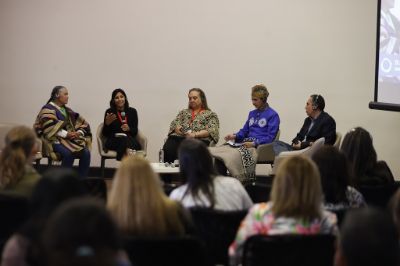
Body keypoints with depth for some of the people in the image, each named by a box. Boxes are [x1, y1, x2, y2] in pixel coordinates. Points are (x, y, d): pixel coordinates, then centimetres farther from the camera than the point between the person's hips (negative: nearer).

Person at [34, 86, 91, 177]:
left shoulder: (68, 111, 22)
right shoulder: (48, 109, 0)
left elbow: (82, 123, 19)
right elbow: (50, 128, -15)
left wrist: (79, 133, -3)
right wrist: (66, 134, -22)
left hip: (71, 139, 6)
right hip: (55, 140, -6)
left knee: (86, 153, -22)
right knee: (68, 153, -36)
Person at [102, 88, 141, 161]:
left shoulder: (132, 111, 14)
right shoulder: (110, 112, 9)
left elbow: (135, 132, 12)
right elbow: (105, 134, 8)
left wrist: (129, 129, -9)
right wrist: (107, 123, -11)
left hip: (130, 139, 1)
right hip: (113, 140, -1)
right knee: (124, 141, -37)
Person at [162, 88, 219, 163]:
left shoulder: (211, 114, 18)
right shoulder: (183, 112, 32)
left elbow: (212, 131, 2)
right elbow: (174, 124, 18)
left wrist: (195, 134, -14)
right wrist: (177, 128, -7)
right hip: (178, 137, 3)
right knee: (167, 150, -32)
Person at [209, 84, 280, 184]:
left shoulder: (273, 115, 2)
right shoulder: (252, 113, 24)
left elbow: (270, 137, -5)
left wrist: (254, 143, -16)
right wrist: (234, 136, 7)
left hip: (260, 146, -6)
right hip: (246, 142, 7)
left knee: (234, 154, -36)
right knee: (217, 152, -20)